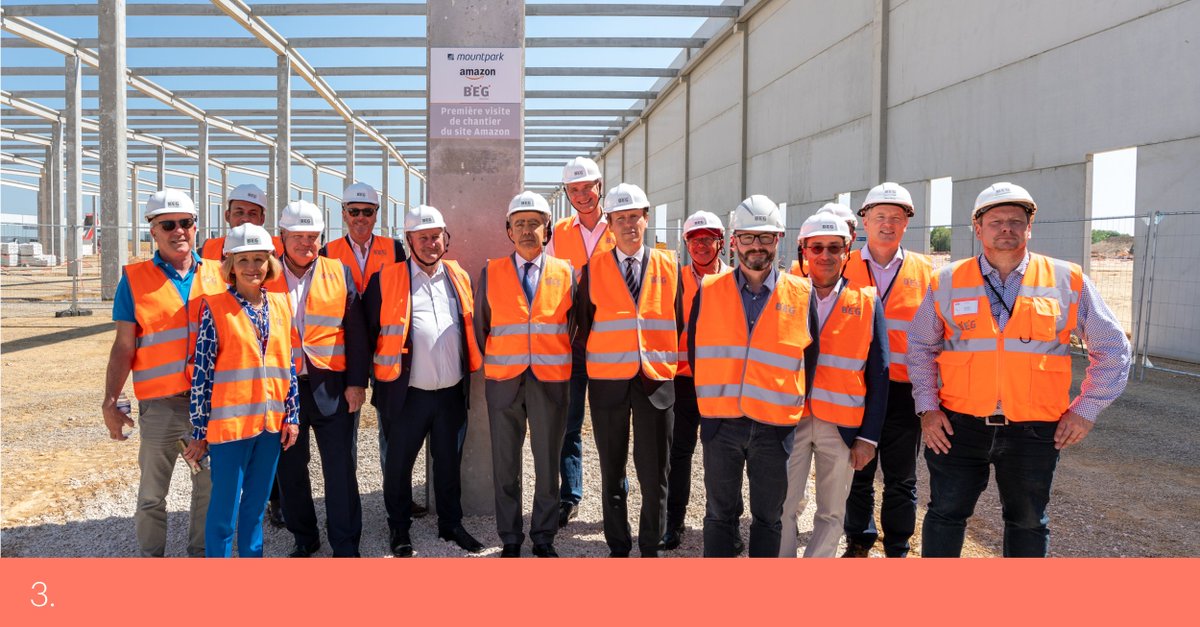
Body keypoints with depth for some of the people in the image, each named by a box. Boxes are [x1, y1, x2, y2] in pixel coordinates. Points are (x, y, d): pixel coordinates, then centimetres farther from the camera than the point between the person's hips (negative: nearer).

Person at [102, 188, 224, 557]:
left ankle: (201, 552, 28)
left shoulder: (217, 274, 7)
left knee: (210, 486, 12)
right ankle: (151, 558, 21)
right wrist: (110, 402, -5)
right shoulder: (135, 279, 0)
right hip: (161, 403, -2)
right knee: (152, 493, 6)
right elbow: (124, 347, -1)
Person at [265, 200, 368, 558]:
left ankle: (345, 544, 15)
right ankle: (304, 538, 29)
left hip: (330, 386, -1)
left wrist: (357, 381, -3)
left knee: (340, 468, 3)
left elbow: (356, 333, 2)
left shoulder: (340, 274, 2)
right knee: (289, 467, 12)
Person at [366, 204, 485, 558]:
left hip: (452, 392, 3)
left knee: (449, 463, 15)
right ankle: (399, 530, 26)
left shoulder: (459, 277, 9)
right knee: (399, 465, 9)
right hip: (408, 393, -3)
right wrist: (378, 372, -1)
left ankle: (451, 524, 30)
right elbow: (369, 330, 0)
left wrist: (470, 371, 13)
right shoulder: (386, 280, -4)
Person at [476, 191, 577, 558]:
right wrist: (489, 364, 10)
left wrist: (567, 364, 7)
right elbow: (481, 325, 11)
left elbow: (574, 326, 10)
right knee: (505, 465, 8)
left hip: (551, 382, 0)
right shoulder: (491, 273, 3)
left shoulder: (566, 273, 3)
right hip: (503, 382, 0)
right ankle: (510, 540, 21)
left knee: (548, 464, 8)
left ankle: (543, 539, 22)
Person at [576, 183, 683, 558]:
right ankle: (618, 547, 25)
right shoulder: (593, 269, 1)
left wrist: (673, 365, 6)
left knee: (654, 472, 6)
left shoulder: (670, 267, 3)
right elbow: (585, 324, 6)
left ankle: (650, 547, 22)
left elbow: (680, 322, 8)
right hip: (608, 383, 0)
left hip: (657, 382, 0)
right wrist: (592, 367, 6)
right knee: (613, 472, 10)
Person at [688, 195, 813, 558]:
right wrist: (711, 395, 8)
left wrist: (794, 404, 3)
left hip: (775, 427, 0)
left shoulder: (802, 295, -1)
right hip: (719, 422, 1)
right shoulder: (708, 291, 2)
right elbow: (693, 350, 10)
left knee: (768, 517, 13)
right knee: (720, 513, 13)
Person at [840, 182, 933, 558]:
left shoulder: (923, 271, 3)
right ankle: (859, 542, 29)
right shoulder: (845, 267, 2)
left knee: (901, 479, 10)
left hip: (903, 390, 0)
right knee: (857, 473, 12)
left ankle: (897, 549, 25)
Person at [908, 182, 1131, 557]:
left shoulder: (1067, 281, 0)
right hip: (959, 426, 0)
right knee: (945, 513, 8)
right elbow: (920, 346, 10)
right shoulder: (947, 282, 1)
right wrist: (927, 407, 2)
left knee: (1027, 523, 15)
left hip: (1033, 430, 0)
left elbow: (1112, 349, 6)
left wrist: (1086, 410, 0)